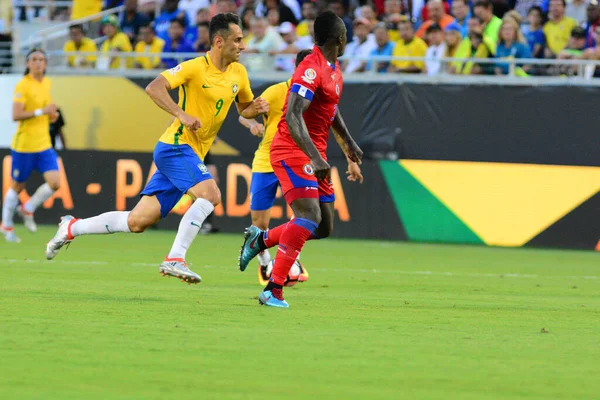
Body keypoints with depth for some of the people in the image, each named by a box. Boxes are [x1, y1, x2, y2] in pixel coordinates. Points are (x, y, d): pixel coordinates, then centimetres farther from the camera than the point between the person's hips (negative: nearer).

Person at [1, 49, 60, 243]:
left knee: (55, 182, -8)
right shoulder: (23, 85, -14)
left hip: (44, 144, 6)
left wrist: (52, 115, 3)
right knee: (17, 185, 6)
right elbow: (16, 115, -21)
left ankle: (28, 209, 17)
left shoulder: (46, 83, 8)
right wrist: (42, 111, -24)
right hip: (24, 144, -6)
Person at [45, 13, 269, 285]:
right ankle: (175, 259, -26)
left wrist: (256, 108, 1)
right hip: (176, 146, -7)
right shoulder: (195, 67, -13)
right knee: (210, 193, -28)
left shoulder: (238, 73, 9)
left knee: (138, 222, 5)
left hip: (193, 155, 7)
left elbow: (244, 109, 24)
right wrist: (182, 114, -31)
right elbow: (154, 88, -21)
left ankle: (72, 228, 19)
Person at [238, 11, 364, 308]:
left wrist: (348, 142, 24)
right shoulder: (311, 69, -19)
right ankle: (273, 290, -21)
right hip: (292, 151, -9)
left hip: (313, 156, 9)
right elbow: (293, 116, -29)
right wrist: (316, 158, -35)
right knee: (310, 216, -23)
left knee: (324, 227, 8)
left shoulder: (333, 68, 13)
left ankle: (260, 239, 26)